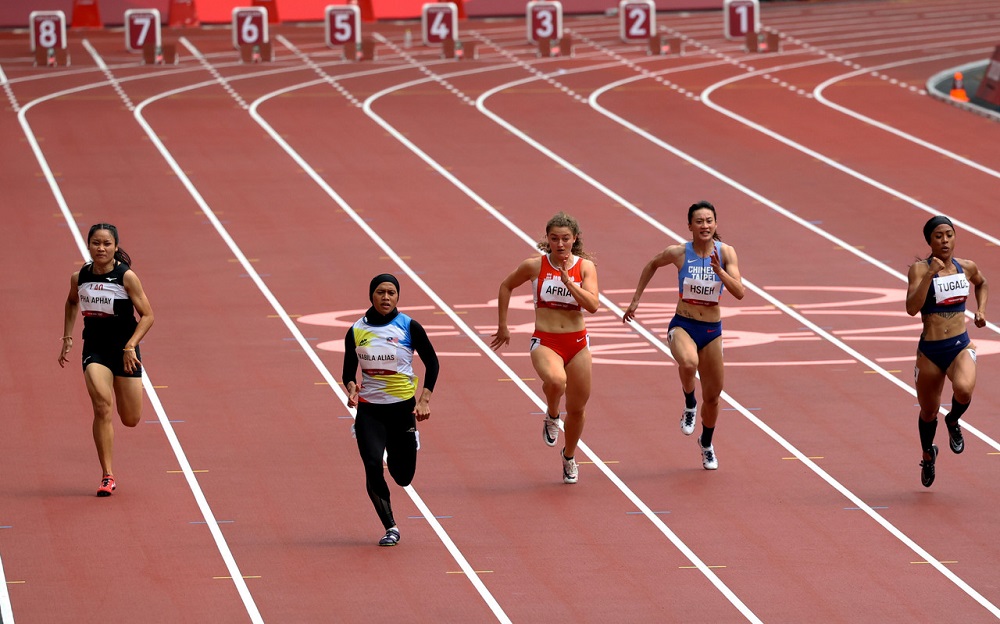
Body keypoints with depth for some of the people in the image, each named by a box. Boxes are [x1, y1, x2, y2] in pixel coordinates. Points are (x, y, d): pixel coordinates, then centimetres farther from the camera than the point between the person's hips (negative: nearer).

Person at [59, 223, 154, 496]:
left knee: (131, 420, 7)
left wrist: (131, 346, -19)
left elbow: (147, 315, -8)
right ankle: (107, 476, -17)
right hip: (94, 349, 1)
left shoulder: (126, 276, -11)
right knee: (102, 405, -22)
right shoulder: (79, 277, -1)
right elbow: (71, 303, 22)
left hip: (124, 349, -1)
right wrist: (67, 338, 15)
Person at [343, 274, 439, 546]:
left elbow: (432, 363, 3)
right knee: (372, 465, -18)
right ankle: (390, 528, -3)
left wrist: (425, 399, -7)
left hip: (402, 407, -1)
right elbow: (348, 371, 9)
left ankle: (395, 457, 43)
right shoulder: (356, 331, 0)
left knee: (403, 477, 4)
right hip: (369, 409, 1)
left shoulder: (409, 327, -5)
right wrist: (351, 388, -14)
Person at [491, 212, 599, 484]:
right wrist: (502, 326, 12)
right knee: (555, 380, -36)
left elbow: (593, 305, -12)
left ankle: (569, 457, 39)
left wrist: (568, 282, -21)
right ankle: (552, 416, -1)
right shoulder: (535, 266, -4)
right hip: (545, 342, -3)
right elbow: (506, 286, 11)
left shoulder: (585, 266, -1)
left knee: (577, 408, 11)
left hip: (577, 343, 3)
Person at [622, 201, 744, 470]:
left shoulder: (726, 253, -8)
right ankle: (689, 404, -6)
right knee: (689, 363, -37)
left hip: (712, 330, 2)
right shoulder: (678, 253, -9)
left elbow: (739, 293, -13)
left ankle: (707, 443, 40)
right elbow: (652, 265, 11)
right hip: (682, 325, -2)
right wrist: (636, 299, 11)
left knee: (713, 396, 12)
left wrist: (719, 272, -29)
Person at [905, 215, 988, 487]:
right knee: (928, 412, 13)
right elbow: (912, 308, -23)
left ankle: (953, 422, 5)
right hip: (930, 351, -1)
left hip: (961, 346, 1)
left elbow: (981, 283, 28)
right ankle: (928, 454, 46)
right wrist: (930, 274, -27)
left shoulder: (967, 267, 3)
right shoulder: (919, 269, -9)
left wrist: (981, 310, 13)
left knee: (963, 389, -31)